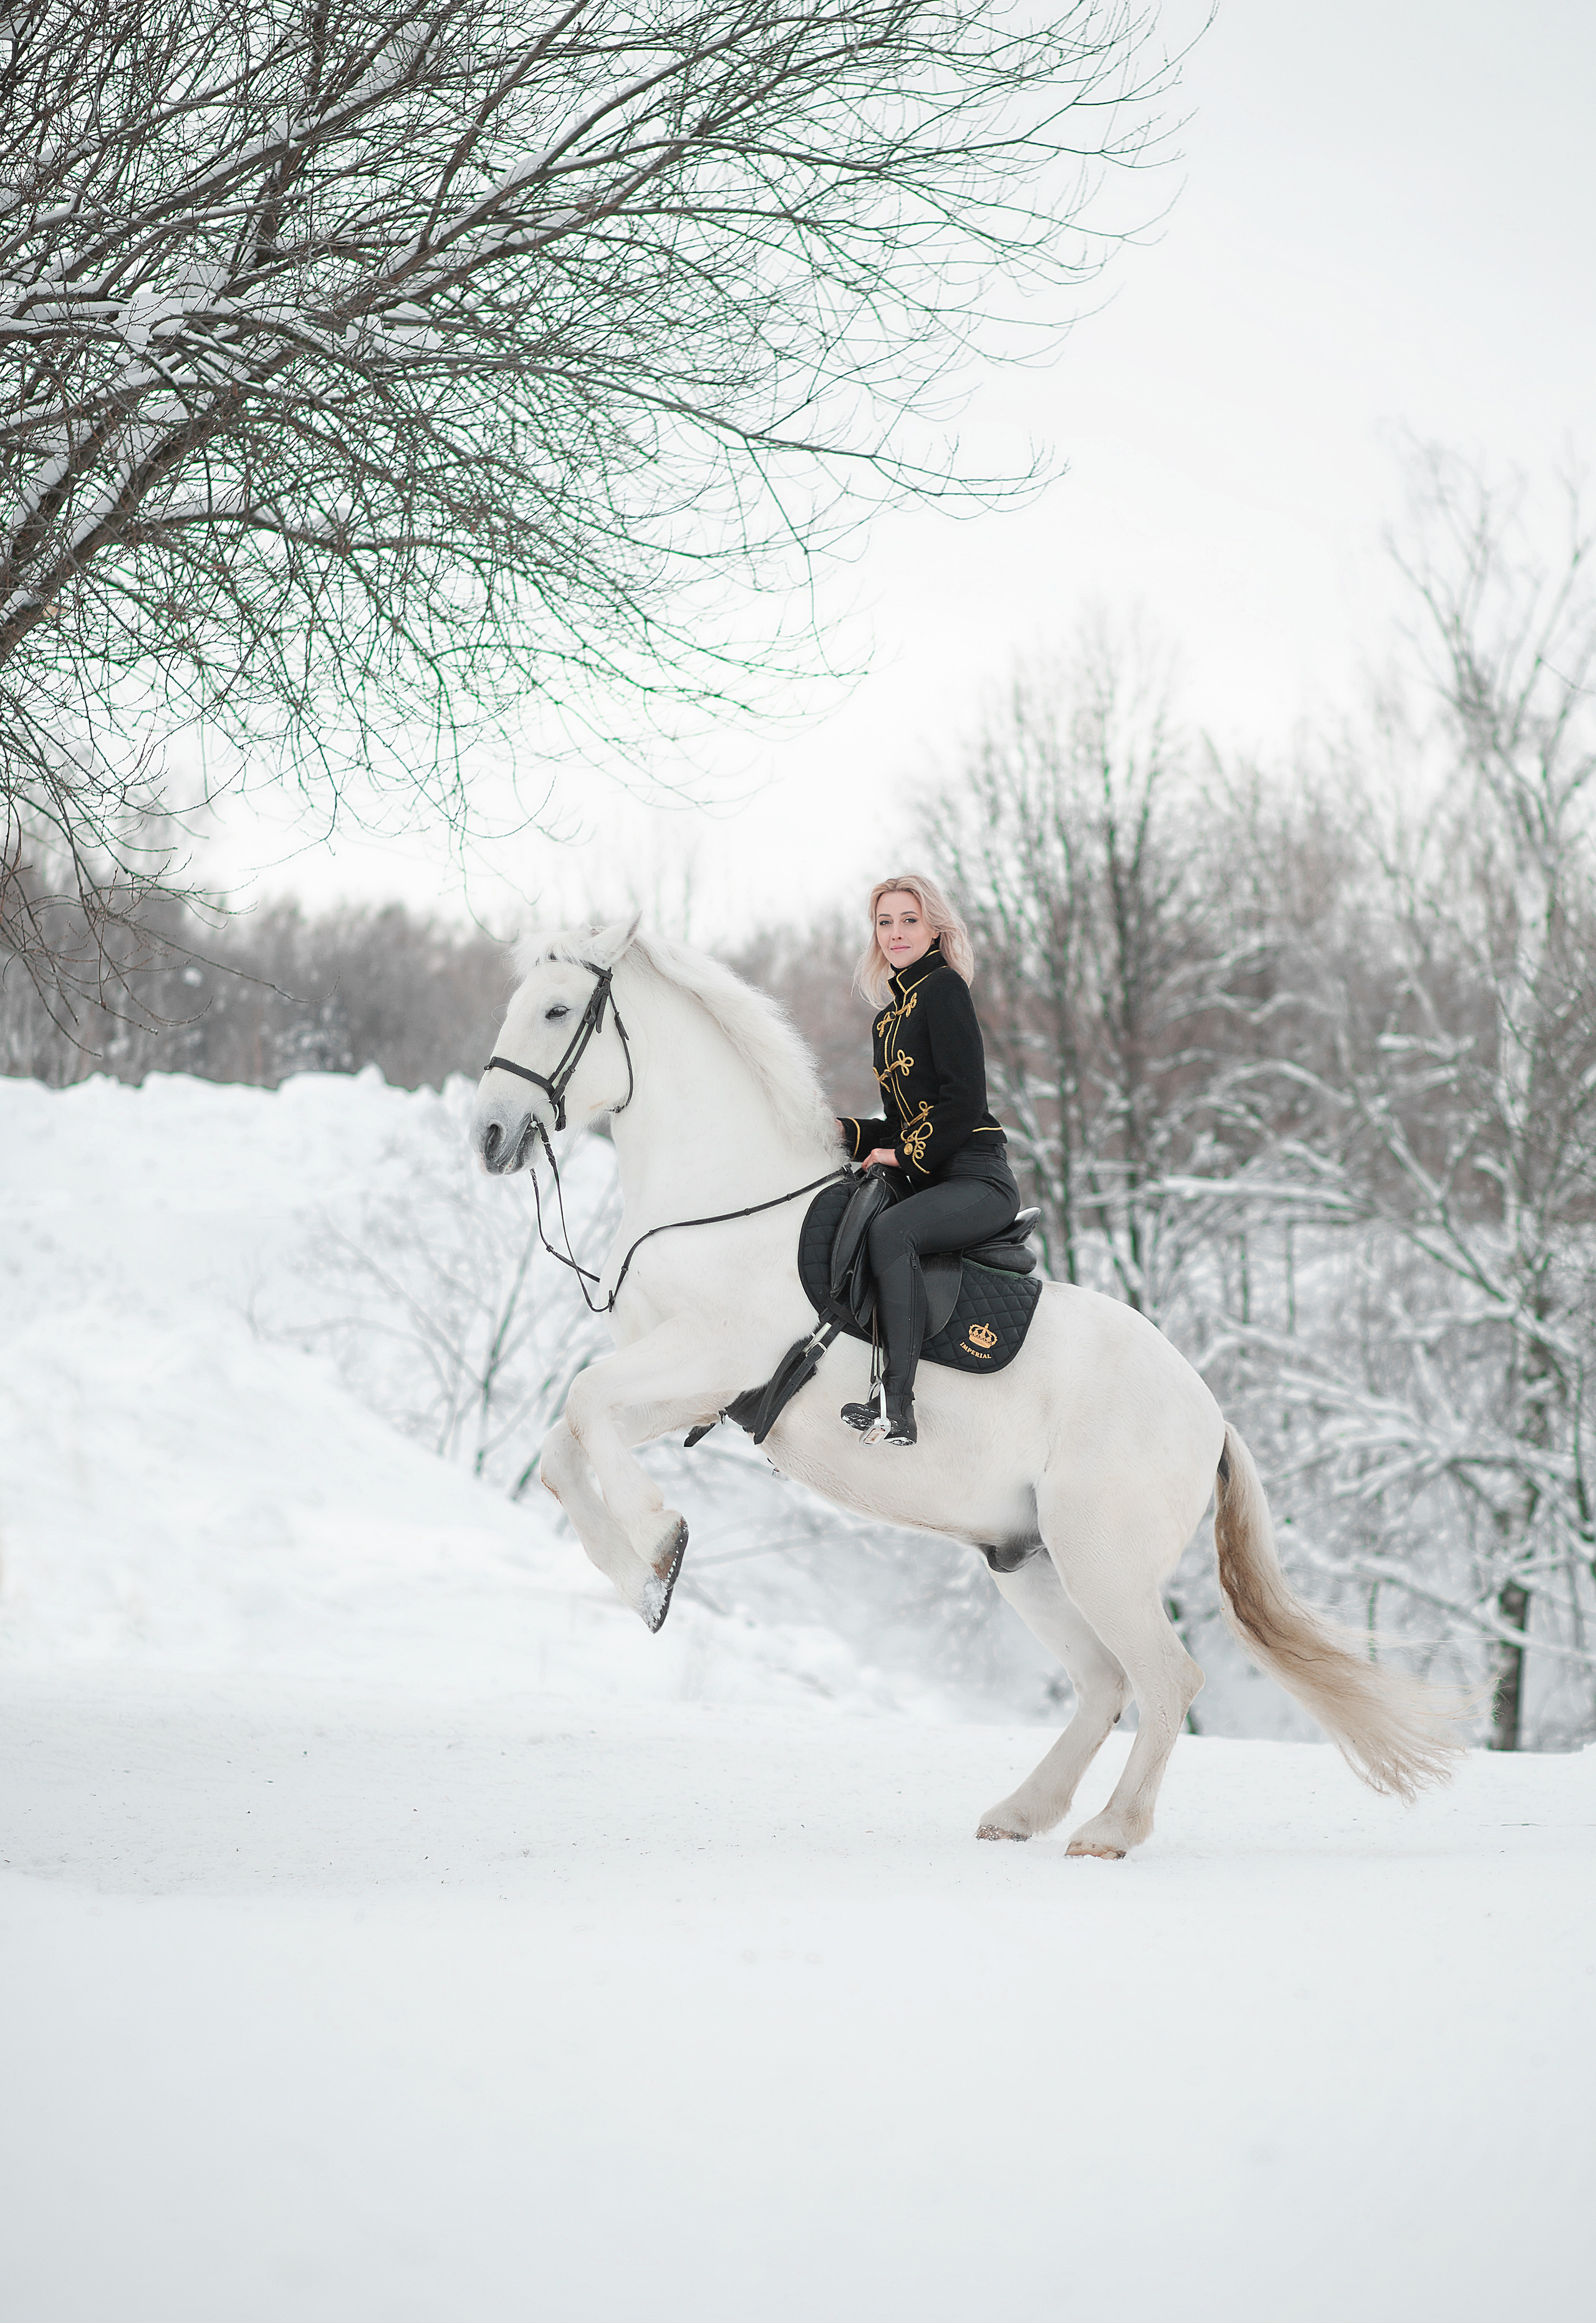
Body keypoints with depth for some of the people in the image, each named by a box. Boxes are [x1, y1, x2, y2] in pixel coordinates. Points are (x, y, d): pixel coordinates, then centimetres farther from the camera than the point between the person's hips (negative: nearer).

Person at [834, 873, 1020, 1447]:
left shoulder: (944, 988, -5)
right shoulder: (888, 1015, 21)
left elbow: (963, 1100, -13)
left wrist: (904, 1154, -10)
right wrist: (848, 1134, 7)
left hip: (978, 1180, -10)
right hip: (924, 1180, 10)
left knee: (890, 1230, -35)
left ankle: (896, 1406, -41)